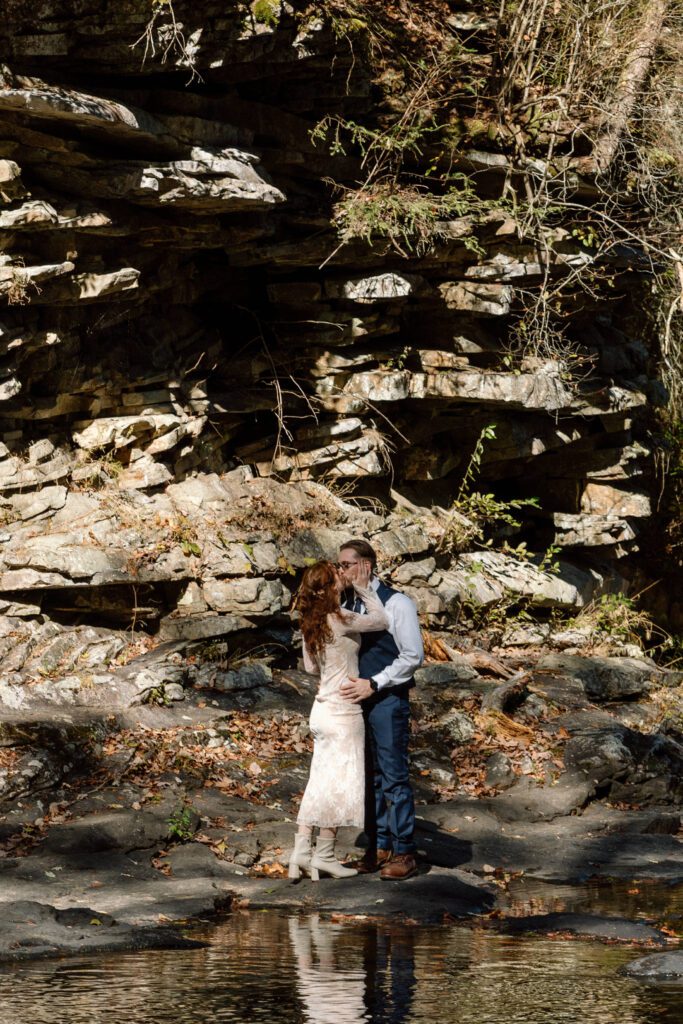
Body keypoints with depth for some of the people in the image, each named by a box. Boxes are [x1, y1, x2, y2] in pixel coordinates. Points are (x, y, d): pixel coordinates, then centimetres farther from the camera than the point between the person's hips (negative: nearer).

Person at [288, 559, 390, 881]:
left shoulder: (310, 624, 4)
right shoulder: (340, 620, -19)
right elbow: (382, 621, -7)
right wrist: (363, 588, -2)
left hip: (322, 708, 7)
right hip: (343, 713, -7)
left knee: (320, 782, 12)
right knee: (341, 783, 3)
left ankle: (301, 849, 10)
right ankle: (324, 854, 8)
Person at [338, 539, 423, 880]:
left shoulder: (395, 603, -9)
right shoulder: (346, 604, 12)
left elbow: (413, 656, -12)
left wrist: (373, 684, -17)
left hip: (387, 700, -7)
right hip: (356, 699, 7)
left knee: (394, 776, -4)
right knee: (368, 776, 11)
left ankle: (404, 852, 2)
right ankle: (379, 847, 19)